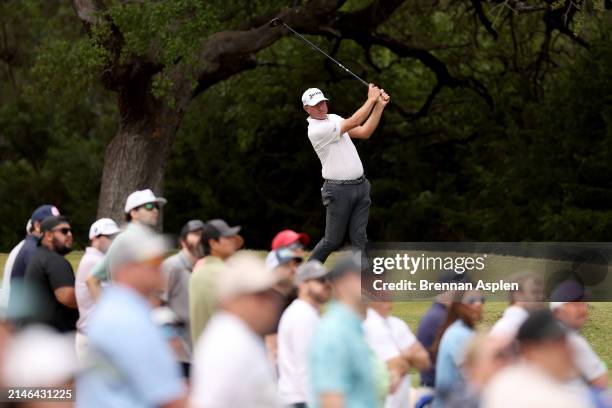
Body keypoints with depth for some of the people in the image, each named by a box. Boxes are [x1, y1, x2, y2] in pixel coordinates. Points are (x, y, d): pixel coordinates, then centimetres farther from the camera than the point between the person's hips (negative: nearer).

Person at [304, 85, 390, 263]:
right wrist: (371, 100, -12)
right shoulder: (316, 130, -16)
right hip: (339, 190, -7)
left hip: (361, 186, 7)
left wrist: (379, 106, -2)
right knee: (333, 241, 1)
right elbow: (353, 123, -19)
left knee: (359, 238, 1)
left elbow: (364, 132, 7)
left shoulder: (333, 119, 12)